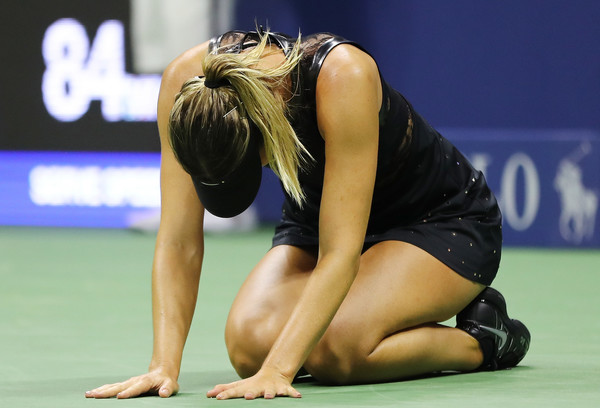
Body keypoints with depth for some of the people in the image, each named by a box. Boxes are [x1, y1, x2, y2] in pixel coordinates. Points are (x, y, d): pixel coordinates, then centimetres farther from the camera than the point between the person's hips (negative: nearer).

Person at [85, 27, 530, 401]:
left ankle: (480, 341, -2)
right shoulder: (188, 83, -26)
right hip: (315, 220, 5)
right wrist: (164, 365, -33)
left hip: (443, 219, -5)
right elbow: (179, 241, -22)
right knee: (250, 342, -23)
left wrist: (277, 371, -46)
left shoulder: (343, 76, -38)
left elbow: (340, 254, -39)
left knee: (335, 348, -31)